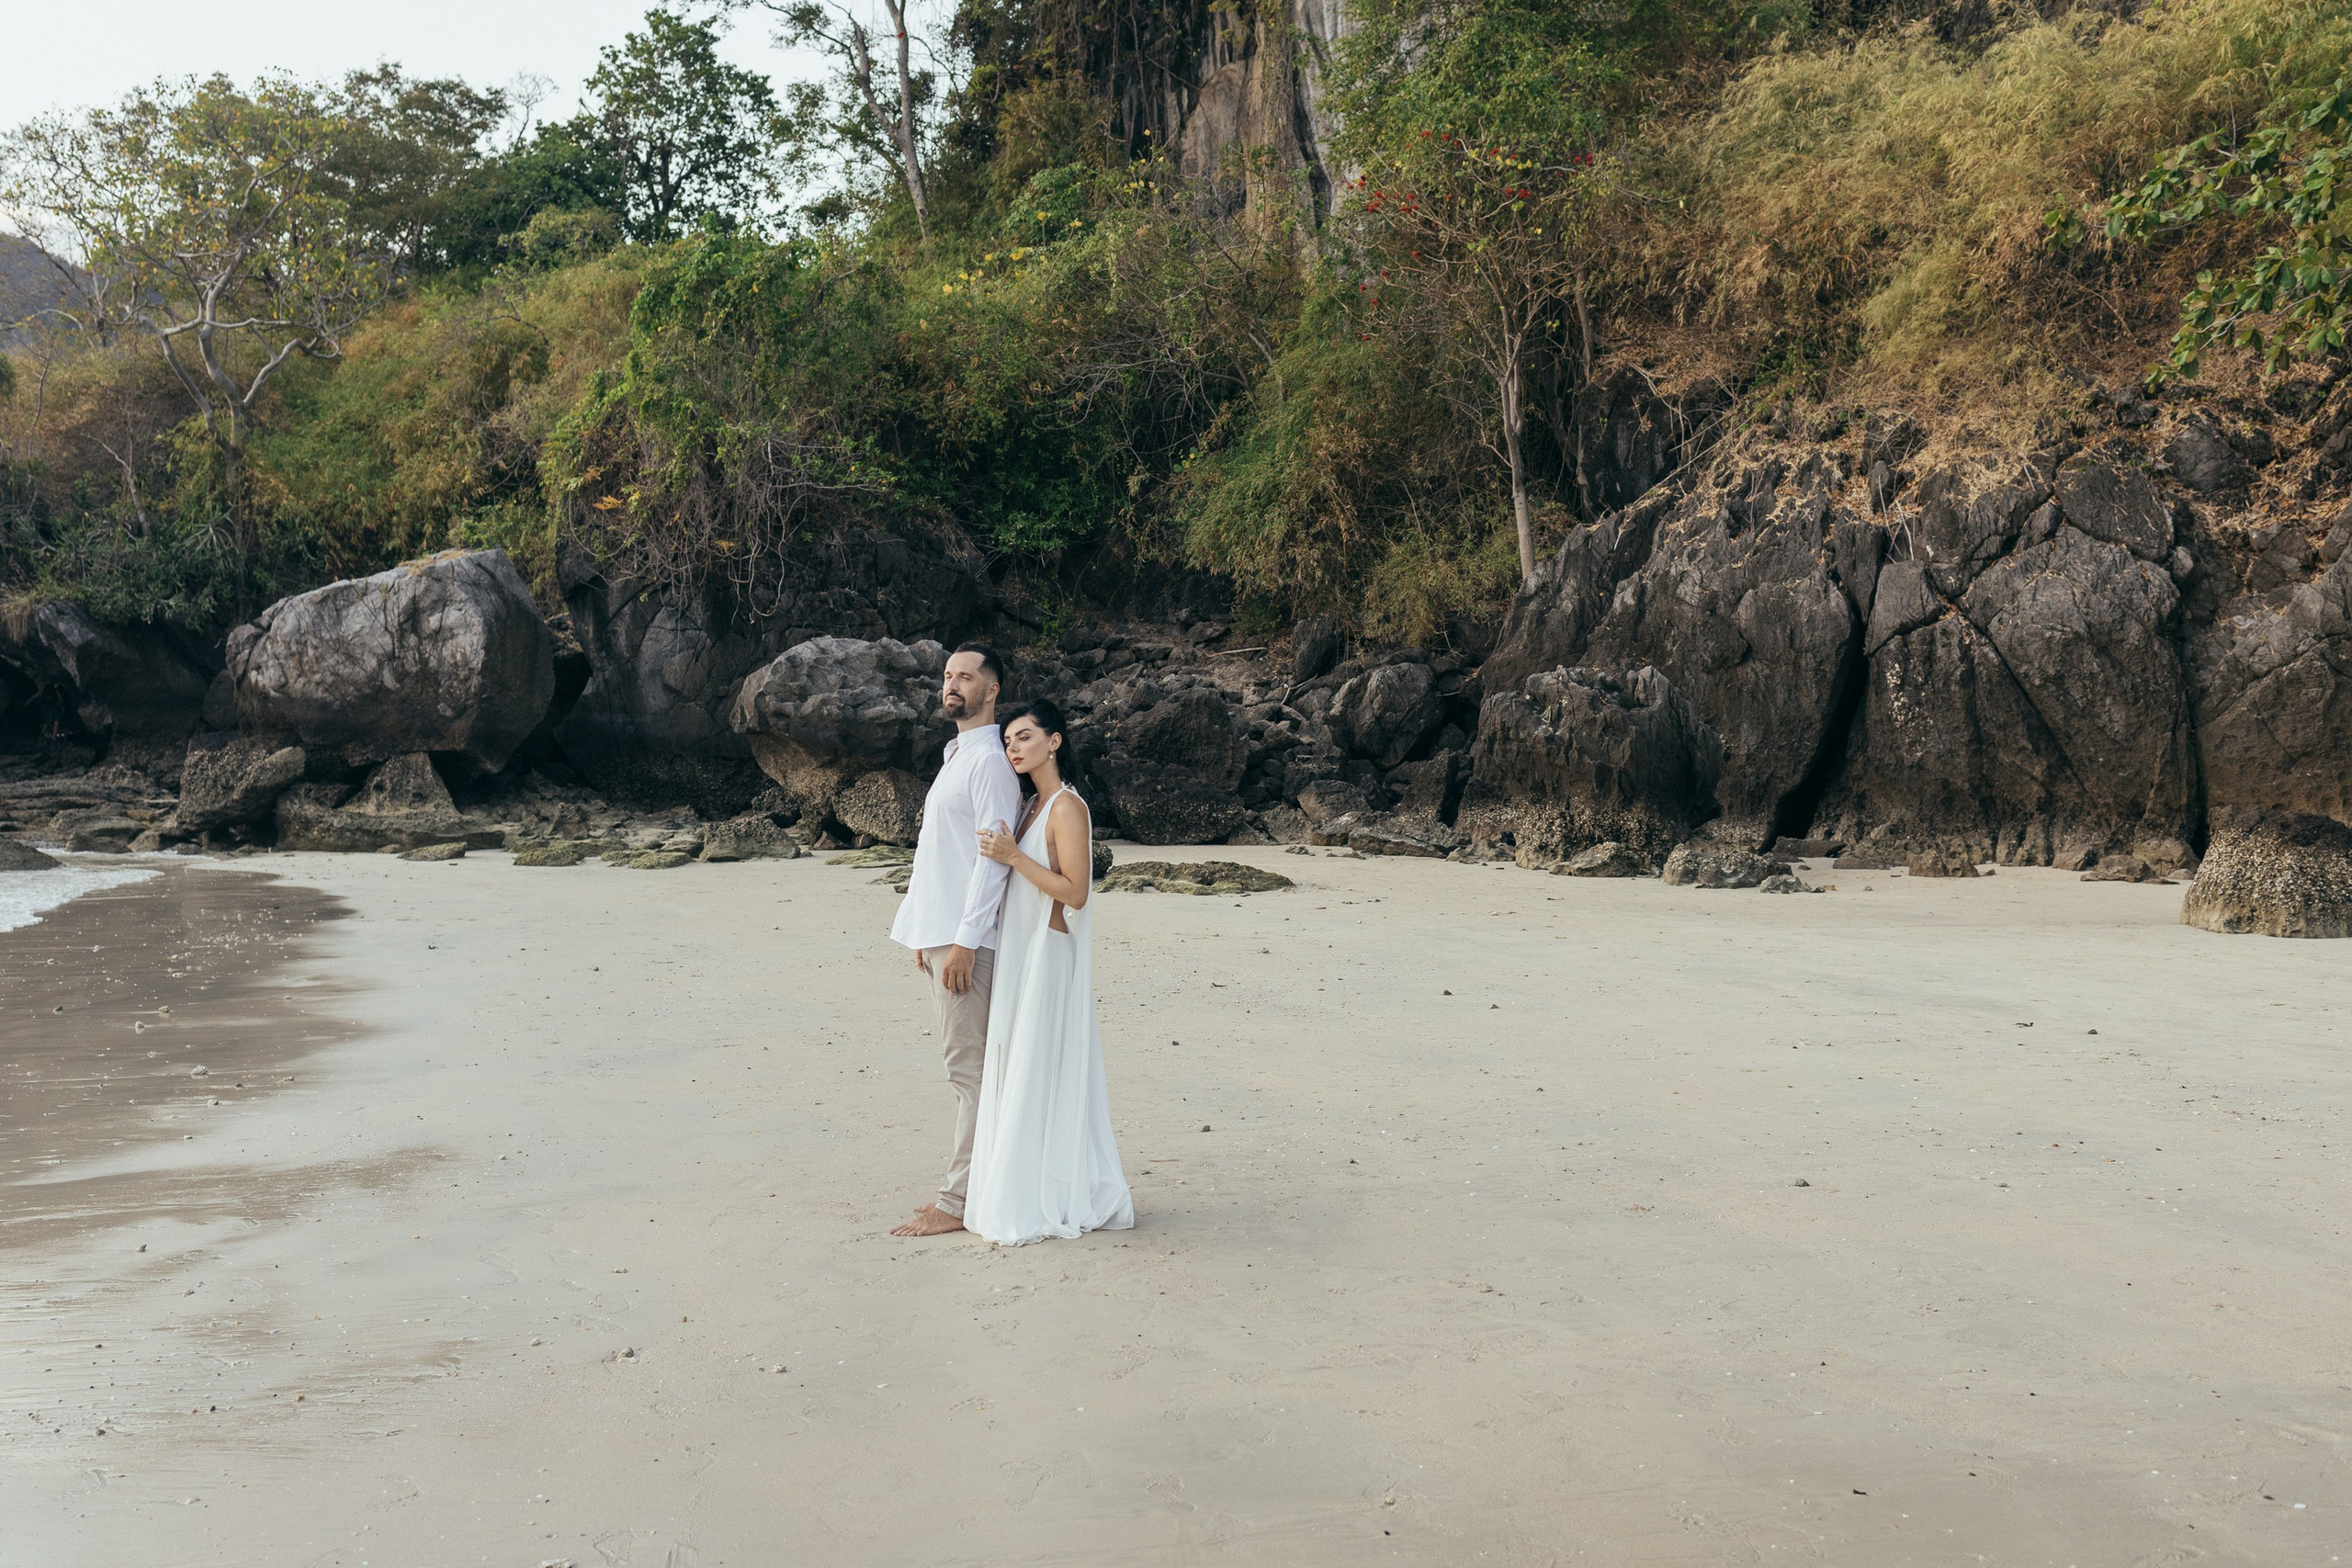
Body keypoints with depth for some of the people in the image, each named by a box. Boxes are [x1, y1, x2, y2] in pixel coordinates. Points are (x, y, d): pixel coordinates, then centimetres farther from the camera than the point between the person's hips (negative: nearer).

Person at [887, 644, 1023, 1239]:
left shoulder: (990, 761, -11)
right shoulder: (956, 758, 19)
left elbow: (992, 856, -18)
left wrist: (964, 941, -22)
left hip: (966, 938, -10)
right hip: (939, 932, 10)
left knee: (969, 1069, -6)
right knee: (967, 1066, 13)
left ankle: (958, 1201, -2)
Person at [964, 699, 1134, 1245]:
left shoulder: (1067, 807, -13)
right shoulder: (1031, 805, 14)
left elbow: (1074, 892, -20)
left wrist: (1013, 856, -20)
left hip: (1050, 955, -10)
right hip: (1022, 953, 10)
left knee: (1042, 1072, -4)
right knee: (1020, 1070, 13)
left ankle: (1043, 1205, 4)